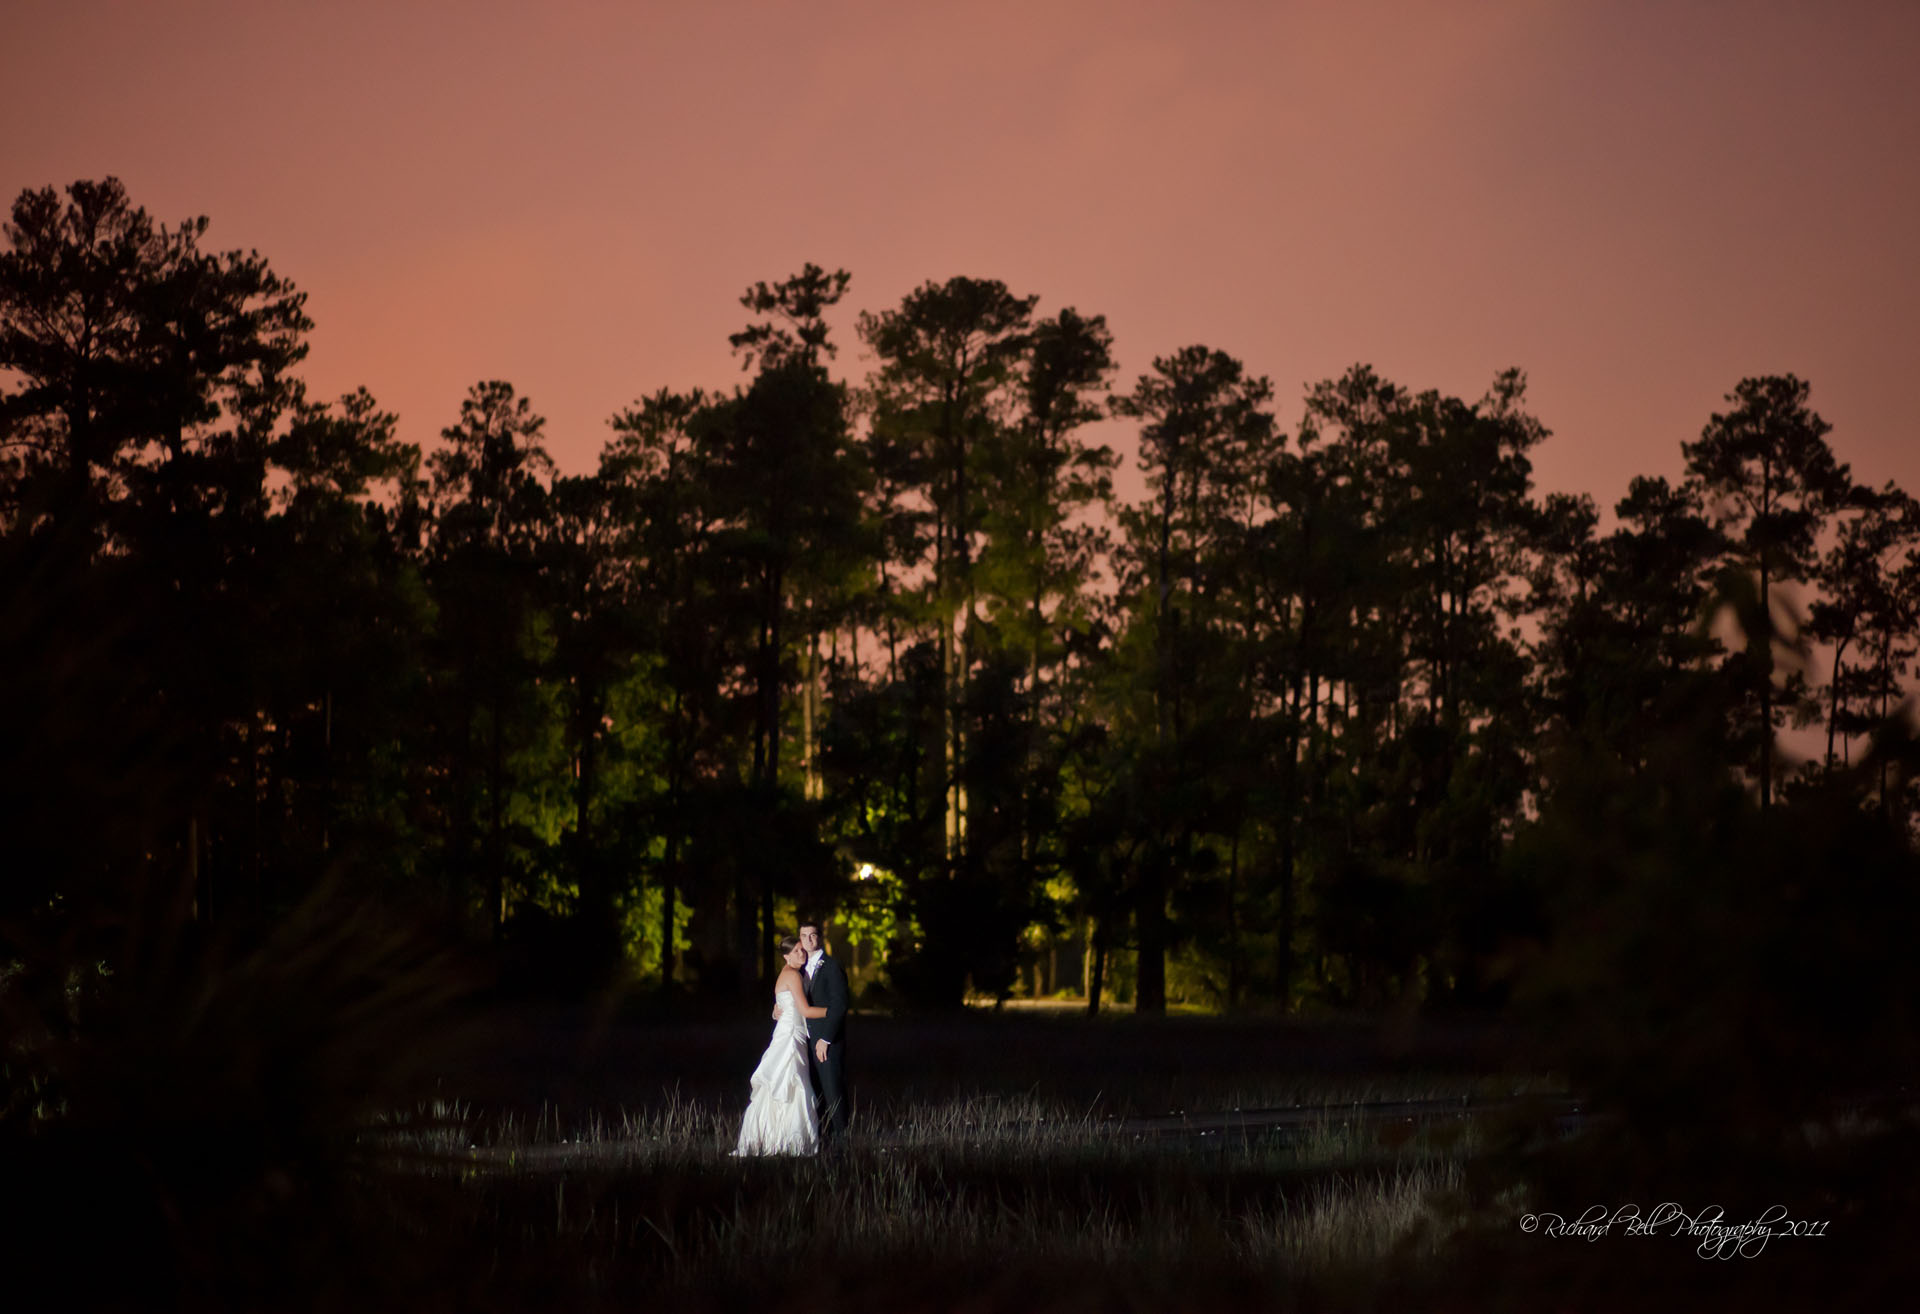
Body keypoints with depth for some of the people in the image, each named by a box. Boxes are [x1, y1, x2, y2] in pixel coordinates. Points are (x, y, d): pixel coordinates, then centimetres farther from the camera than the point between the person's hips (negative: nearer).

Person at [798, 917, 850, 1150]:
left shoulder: (831, 966, -8)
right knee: (818, 1093, 8)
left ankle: (840, 1139, -4)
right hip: (810, 1040, 8)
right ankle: (824, 1140, 12)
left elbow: (839, 1006, -14)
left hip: (829, 1042, -8)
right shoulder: (805, 967, 17)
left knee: (833, 1092, -7)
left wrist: (825, 1039, -17)